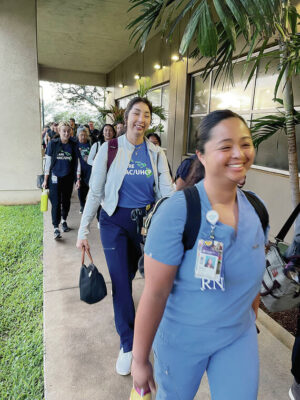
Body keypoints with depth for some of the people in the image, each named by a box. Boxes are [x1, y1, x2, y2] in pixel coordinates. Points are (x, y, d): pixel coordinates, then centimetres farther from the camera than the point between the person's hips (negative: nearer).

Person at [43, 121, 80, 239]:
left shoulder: (73, 145, 2)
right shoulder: (53, 144, -3)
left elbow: (76, 162, 5)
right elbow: (48, 162, -1)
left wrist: (78, 179, 2)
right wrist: (45, 180, -3)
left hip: (68, 178, 2)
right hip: (55, 177, -2)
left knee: (66, 201, 13)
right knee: (56, 203, -5)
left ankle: (64, 220, 34)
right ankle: (56, 228, -2)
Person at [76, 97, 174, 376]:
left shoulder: (156, 153, 0)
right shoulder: (110, 149, -6)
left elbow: (167, 191, -4)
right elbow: (95, 192, -4)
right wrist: (83, 230, -6)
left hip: (147, 220, 2)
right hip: (116, 221, -2)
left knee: (128, 276, 17)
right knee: (121, 282, 2)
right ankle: (127, 345, 22)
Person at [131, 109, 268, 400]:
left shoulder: (256, 209, -8)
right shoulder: (177, 212, -26)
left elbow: (253, 276, 6)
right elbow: (154, 293, -22)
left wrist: (251, 322, 15)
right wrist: (139, 359, -13)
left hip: (239, 337, 4)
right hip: (182, 339, -3)